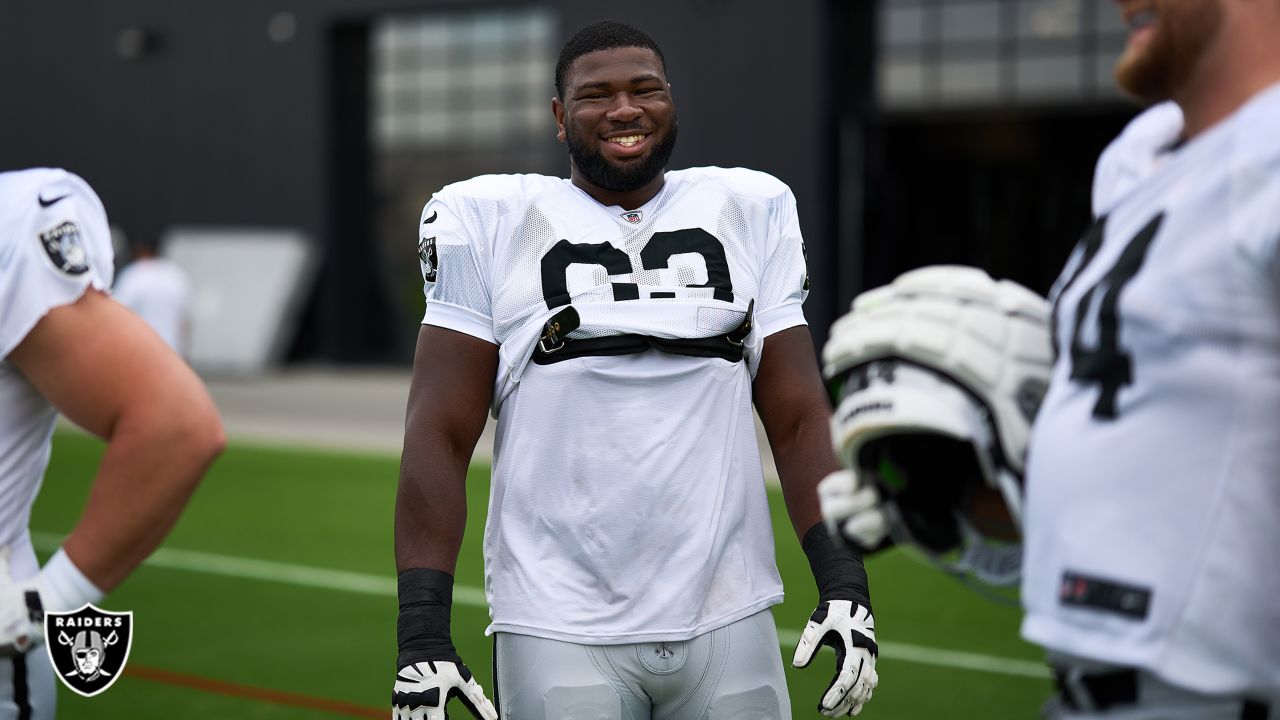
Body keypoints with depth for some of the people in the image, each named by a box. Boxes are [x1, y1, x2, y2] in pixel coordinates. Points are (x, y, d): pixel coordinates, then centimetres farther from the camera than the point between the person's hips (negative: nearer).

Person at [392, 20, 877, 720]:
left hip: (728, 625, 2)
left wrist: (844, 584, -5)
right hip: (559, 630, -2)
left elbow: (799, 422, 7)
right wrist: (420, 635, -9)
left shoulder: (749, 212, 9)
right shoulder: (491, 224, 2)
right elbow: (439, 437, -1)